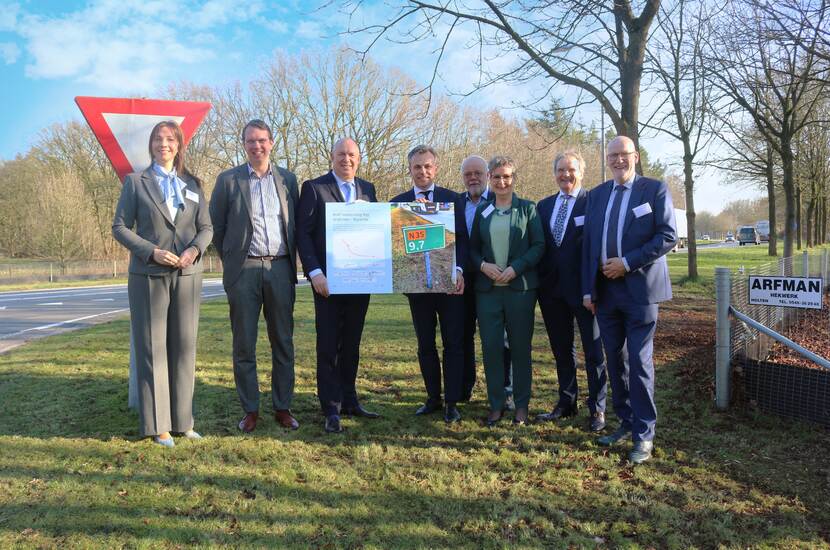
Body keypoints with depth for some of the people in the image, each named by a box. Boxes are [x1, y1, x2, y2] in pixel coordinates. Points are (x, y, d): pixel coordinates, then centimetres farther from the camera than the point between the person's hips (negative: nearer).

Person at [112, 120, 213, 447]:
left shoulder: (192, 184, 13)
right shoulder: (136, 182, 7)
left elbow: (206, 227, 9)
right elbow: (120, 227, 2)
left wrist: (194, 250, -12)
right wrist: (152, 251, -13)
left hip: (187, 274, 2)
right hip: (149, 275, -2)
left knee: (184, 346, 5)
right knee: (152, 347, 0)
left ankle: (183, 420, 14)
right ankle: (157, 424, 7)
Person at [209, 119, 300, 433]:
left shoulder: (288, 179, 10)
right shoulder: (228, 180, 3)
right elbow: (216, 226, 6)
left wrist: (292, 261, 8)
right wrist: (230, 260, 5)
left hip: (281, 268, 2)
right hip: (244, 270, -2)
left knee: (283, 342, 6)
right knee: (244, 345, 3)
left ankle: (282, 407, 17)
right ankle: (250, 410, 14)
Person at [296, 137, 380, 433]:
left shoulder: (367, 189, 12)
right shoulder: (314, 187, -2)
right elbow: (303, 233, -7)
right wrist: (315, 273, -16)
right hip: (328, 280, -4)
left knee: (351, 344, 13)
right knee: (328, 346, 2)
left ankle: (349, 401, 24)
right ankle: (331, 409, 10)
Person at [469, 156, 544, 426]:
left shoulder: (528, 208, 3)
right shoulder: (482, 211, 11)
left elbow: (539, 246, -2)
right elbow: (473, 248, 12)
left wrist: (516, 268, -15)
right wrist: (483, 265, -9)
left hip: (520, 287, -2)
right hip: (488, 289, 2)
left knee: (520, 347, 5)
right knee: (491, 347, 3)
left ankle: (521, 404, 17)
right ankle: (496, 404, 15)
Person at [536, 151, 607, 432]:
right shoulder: (544, 205, 11)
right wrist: (539, 283, 3)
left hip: (583, 288, -5)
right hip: (552, 288, 5)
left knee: (593, 351, 6)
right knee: (561, 350, 15)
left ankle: (597, 408, 16)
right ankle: (567, 402, 28)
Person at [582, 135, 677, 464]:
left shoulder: (655, 190, -1)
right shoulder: (597, 195, 13)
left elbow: (669, 236, -9)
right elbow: (588, 243, 12)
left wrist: (627, 263, -15)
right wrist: (588, 289, 7)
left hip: (640, 289, -5)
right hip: (605, 291, 5)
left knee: (639, 362, -3)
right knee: (615, 360, 11)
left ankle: (644, 435, 8)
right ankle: (626, 422, 25)